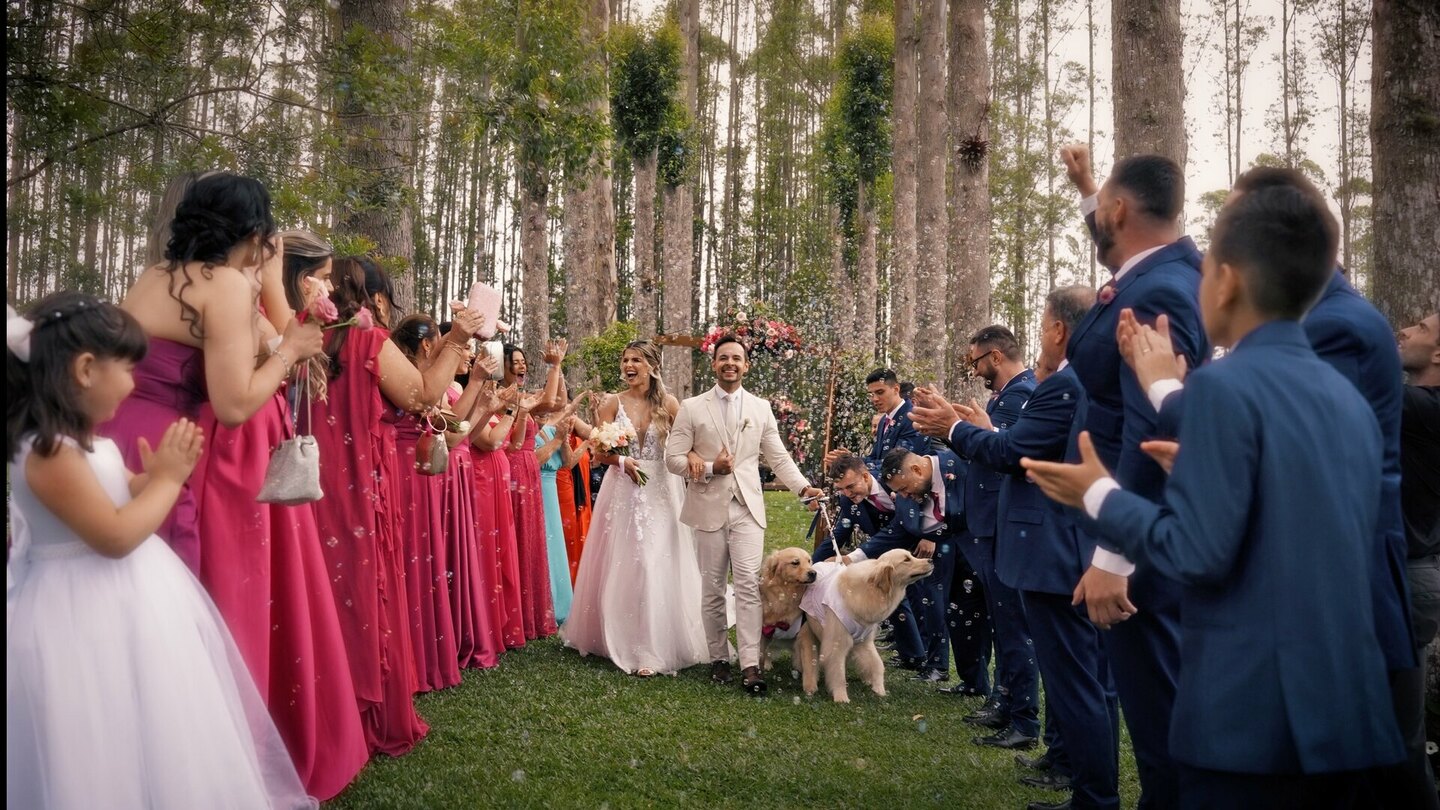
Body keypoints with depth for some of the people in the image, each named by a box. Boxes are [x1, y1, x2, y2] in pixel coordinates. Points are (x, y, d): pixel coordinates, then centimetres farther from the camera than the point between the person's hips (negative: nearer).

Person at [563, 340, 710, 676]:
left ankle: (652, 647, 2)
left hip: (659, 493, -1)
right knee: (621, 566, 5)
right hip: (622, 491, 1)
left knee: (656, 566, -3)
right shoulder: (613, 404, 3)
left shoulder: (668, 404, 1)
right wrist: (622, 461, -17)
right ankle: (620, 638, 18)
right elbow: (599, 452, 1)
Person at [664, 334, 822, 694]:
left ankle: (750, 665, -11)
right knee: (712, 587, 6)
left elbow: (779, 457, 8)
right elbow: (672, 457, 0)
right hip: (709, 507, 0)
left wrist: (804, 487, -7)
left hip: (747, 507, 0)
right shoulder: (691, 408, 3)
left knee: (749, 583, -10)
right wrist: (710, 468, -13)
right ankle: (718, 657, 20)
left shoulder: (761, 408, 9)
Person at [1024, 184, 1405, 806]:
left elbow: (1198, 553, -18)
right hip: (1351, 712, 7)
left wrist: (1100, 494, -3)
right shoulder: (1351, 400, 10)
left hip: (1255, 715, -7)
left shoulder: (1224, 386, -13)